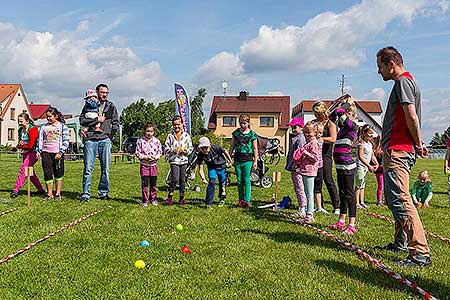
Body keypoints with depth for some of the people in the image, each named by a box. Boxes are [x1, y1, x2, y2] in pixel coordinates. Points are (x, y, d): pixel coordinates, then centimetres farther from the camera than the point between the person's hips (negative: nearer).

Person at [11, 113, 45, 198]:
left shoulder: (33, 129, -14)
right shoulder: (20, 130, 10)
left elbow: (31, 145, -19)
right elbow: (19, 145, 11)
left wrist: (22, 146, -3)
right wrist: (19, 145, -12)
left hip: (32, 153, -9)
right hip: (25, 153, 9)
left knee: (23, 170, -16)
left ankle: (16, 190, -15)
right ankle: (40, 190, 22)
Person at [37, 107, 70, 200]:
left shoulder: (62, 126, 3)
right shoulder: (44, 127, 14)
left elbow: (65, 141, -1)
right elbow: (40, 140, 16)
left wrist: (61, 152, -10)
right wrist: (38, 150, 3)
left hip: (57, 153, -3)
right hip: (46, 152, 3)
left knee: (58, 173, 3)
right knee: (47, 173, 1)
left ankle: (58, 193, 11)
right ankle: (49, 193, 8)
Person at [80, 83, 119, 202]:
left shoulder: (111, 107, 14)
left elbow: (115, 123, 13)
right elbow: (82, 121, 0)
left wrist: (111, 136, 3)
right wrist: (97, 119, -7)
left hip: (105, 140, 1)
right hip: (90, 139, -1)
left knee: (105, 168, 2)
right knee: (88, 168, -2)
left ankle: (103, 193, 13)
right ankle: (85, 193, 5)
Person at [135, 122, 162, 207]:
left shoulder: (156, 141, 1)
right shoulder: (140, 141, -3)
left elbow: (160, 152, 6)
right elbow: (137, 152, -2)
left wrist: (155, 157, -12)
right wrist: (145, 157, -16)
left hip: (154, 164, 2)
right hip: (144, 164, -2)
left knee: (153, 183, 10)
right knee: (145, 183, -1)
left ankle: (153, 199, 24)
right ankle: (145, 201, 7)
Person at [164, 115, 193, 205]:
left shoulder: (186, 135, 7)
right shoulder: (170, 136, 2)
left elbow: (191, 148, 11)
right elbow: (166, 149, 4)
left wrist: (185, 150, -9)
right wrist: (174, 150, -13)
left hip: (184, 160, 3)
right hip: (174, 160, -2)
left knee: (182, 179, 6)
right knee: (175, 179, -13)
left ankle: (182, 197, 17)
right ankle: (169, 196, 0)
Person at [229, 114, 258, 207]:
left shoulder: (252, 134, -1)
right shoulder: (236, 132, 8)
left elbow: (255, 148, 1)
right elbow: (232, 146, 14)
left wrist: (255, 161, -2)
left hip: (247, 160, -3)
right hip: (237, 159, 4)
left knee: (247, 181, -5)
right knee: (239, 181, 8)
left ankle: (247, 200, 0)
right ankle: (241, 200, 15)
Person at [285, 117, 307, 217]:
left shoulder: (301, 138, -13)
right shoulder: (294, 138, 17)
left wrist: (295, 165, -22)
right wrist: (289, 165, 20)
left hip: (297, 168, -10)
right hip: (293, 168, 10)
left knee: (300, 189, -6)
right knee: (296, 189, 14)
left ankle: (303, 210, -1)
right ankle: (300, 208, 22)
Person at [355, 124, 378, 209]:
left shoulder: (370, 144, 11)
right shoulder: (361, 144, -15)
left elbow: (372, 155, 17)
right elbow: (361, 157, -20)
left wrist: (376, 163, 2)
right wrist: (369, 166, -21)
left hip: (366, 167, 9)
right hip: (360, 166, -9)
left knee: (363, 185, 13)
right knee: (358, 185, -5)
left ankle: (362, 202, 19)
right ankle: (357, 203, -1)